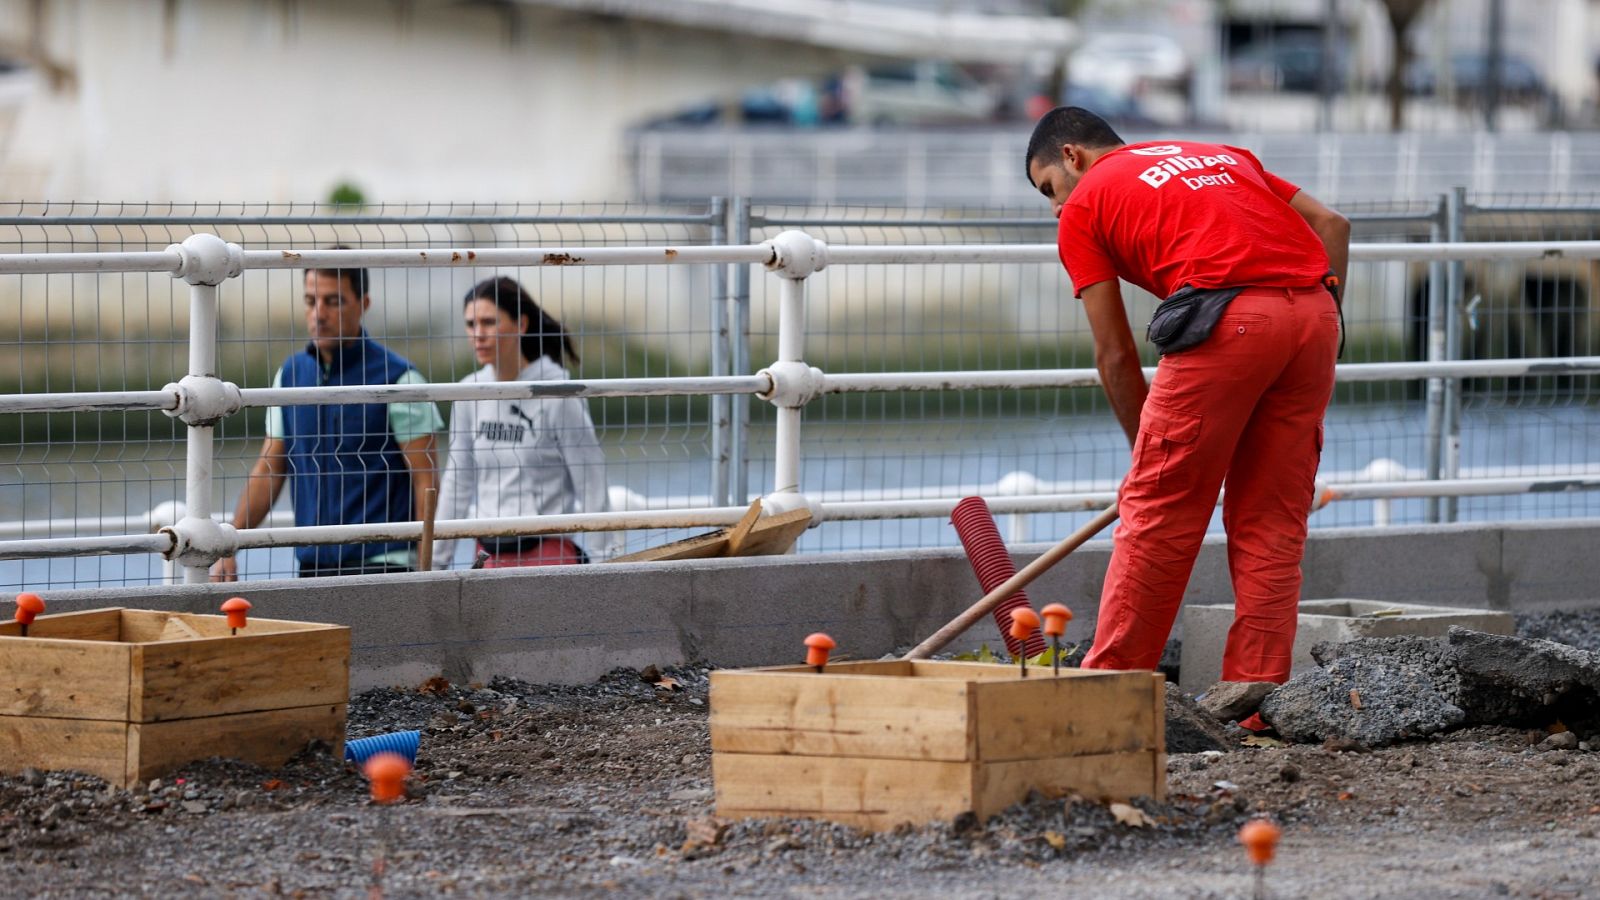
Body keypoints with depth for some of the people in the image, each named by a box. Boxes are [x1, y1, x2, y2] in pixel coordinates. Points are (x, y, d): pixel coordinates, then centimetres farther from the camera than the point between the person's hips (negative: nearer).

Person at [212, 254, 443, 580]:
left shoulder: (398, 378, -6)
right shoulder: (291, 374, 11)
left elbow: (425, 480, -7)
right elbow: (268, 470, 15)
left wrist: (426, 565, -14)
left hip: (379, 563, -5)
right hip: (311, 562, 5)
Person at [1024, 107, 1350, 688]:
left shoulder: (1085, 204, 16)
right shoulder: (1221, 156, 32)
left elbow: (1116, 356, 13)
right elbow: (1331, 225, 22)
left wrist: (1148, 450, 22)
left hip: (1227, 319, -6)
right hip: (1315, 312, 6)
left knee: (1157, 511, 4)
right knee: (1273, 520, 12)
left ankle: (1110, 686, 8)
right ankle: (1256, 693, 9)